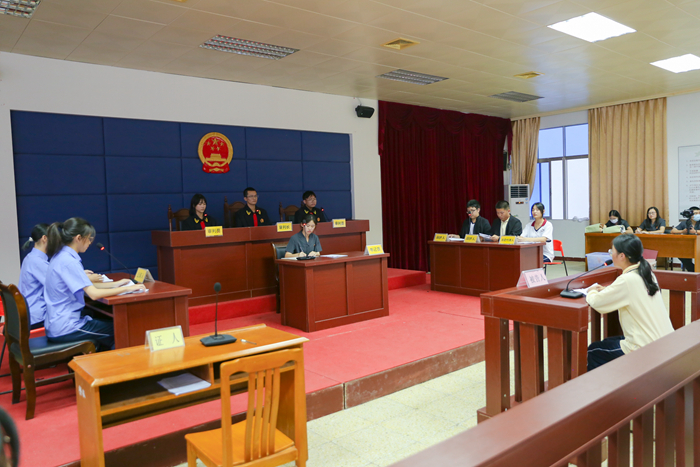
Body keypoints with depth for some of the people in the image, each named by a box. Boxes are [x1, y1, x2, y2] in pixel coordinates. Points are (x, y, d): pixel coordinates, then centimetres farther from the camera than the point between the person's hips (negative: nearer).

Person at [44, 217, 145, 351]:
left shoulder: (60, 257, 8)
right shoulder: (68, 261, -22)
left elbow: (86, 286, 16)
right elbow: (94, 294, -26)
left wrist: (115, 284, 12)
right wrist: (126, 289, -17)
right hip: (65, 329, -10)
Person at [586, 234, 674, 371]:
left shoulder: (627, 280, -21)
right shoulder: (646, 274, 4)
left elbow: (596, 302, -17)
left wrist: (592, 292, 4)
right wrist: (606, 290, 13)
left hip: (646, 349, -9)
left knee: (593, 351, 8)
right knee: (608, 342, 27)